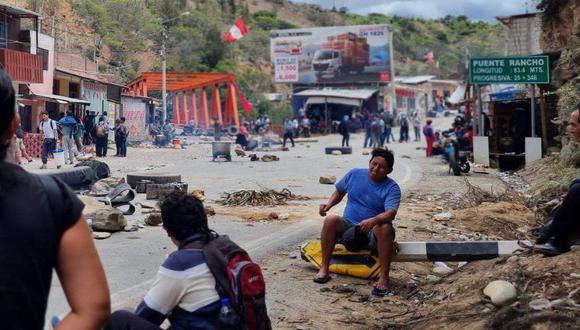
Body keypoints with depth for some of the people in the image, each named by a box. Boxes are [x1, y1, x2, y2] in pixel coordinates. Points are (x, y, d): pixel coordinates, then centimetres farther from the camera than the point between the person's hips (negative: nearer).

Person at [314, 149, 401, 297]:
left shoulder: (392, 188, -10)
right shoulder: (354, 174, 2)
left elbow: (391, 213, -26)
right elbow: (339, 192, 18)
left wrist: (373, 221, -46)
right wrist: (329, 204, -3)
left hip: (372, 234, -3)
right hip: (348, 226, 3)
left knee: (385, 228, -37)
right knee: (330, 220, -27)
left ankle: (383, 278, -34)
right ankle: (324, 269, -23)